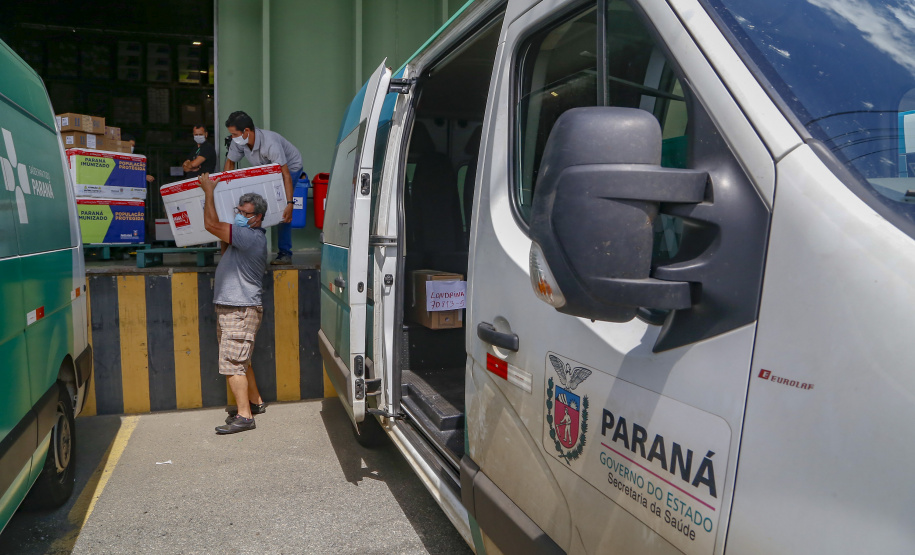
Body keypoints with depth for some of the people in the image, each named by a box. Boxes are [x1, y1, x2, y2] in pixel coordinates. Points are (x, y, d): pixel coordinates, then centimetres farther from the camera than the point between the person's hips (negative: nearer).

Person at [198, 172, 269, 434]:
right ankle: (255, 402, 30)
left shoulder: (251, 236, -17)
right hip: (231, 307, 11)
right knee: (240, 360, 18)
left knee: (232, 363, -11)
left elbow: (212, 224, -22)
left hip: (241, 310, -11)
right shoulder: (245, 237, 16)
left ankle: (244, 416, -8)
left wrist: (209, 190, -10)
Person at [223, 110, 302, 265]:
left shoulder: (270, 143, -39)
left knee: (283, 211, -18)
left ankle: (285, 254, -13)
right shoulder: (238, 142, -19)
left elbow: (285, 175, -41)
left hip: (290, 167, -7)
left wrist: (289, 204, -49)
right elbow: (230, 162, -1)